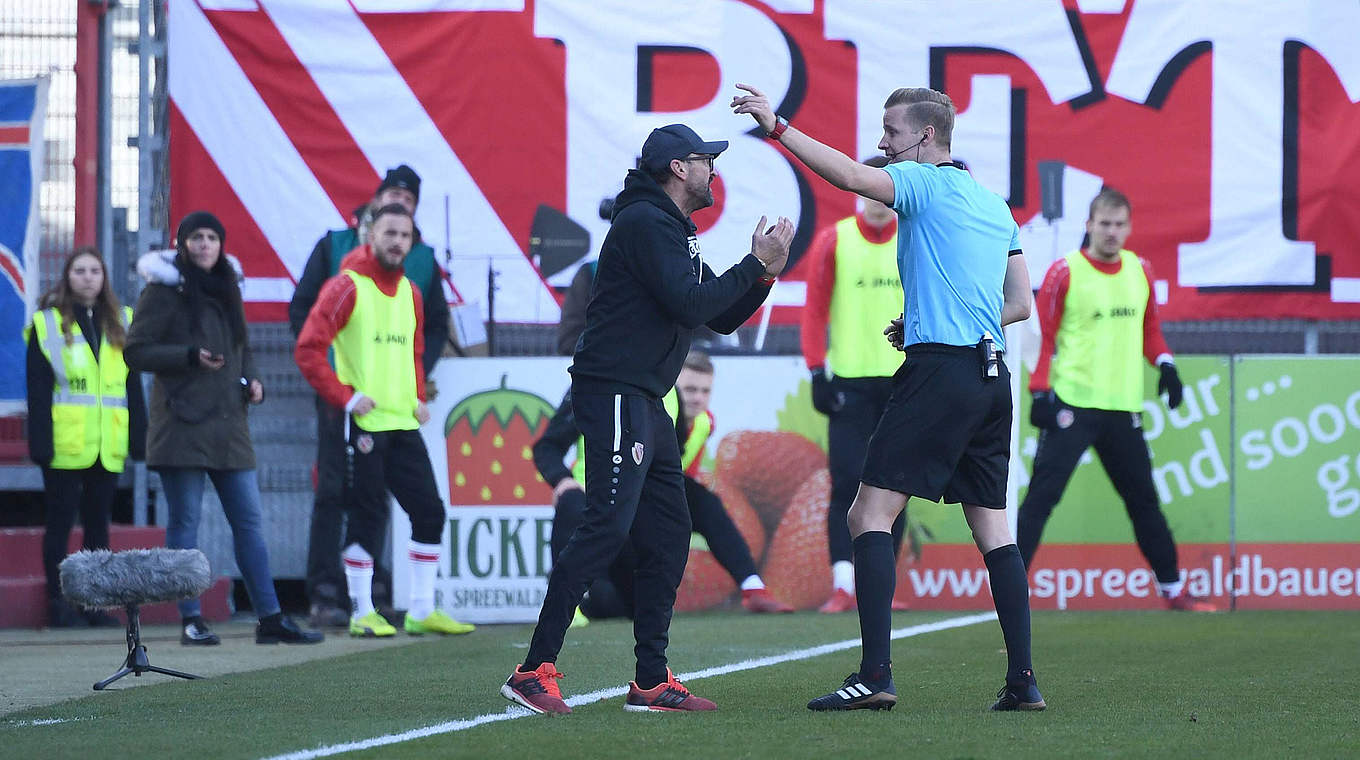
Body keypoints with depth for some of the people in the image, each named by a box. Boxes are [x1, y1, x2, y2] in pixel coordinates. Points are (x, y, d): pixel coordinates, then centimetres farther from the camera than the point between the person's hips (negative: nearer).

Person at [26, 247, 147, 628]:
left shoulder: (121, 323, 11)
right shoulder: (47, 324, 0)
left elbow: (133, 385, 12)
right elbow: (38, 390, -4)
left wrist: (138, 438, 5)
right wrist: (40, 440, -12)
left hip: (107, 446, 4)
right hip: (64, 446, -4)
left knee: (98, 523, 8)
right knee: (60, 522, 1)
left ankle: (95, 602, 12)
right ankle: (59, 602, 4)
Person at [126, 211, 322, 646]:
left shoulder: (226, 288, 17)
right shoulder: (164, 291, -2)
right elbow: (136, 352, -7)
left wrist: (252, 381, 9)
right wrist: (191, 357, -17)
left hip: (227, 424, 6)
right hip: (182, 423, -6)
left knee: (249, 521, 5)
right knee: (185, 521, -3)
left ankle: (270, 618, 7)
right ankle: (191, 621, 1)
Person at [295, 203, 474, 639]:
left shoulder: (409, 292, 15)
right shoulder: (348, 287, -7)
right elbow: (308, 350, -11)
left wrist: (418, 397, 11)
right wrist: (345, 397, -15)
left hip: (403, 423, 7)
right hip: (364, 422, -7)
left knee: (429, 511, 4)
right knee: (366, 516, -4)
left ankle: (421, 611, 11)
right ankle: (362, 613, 4)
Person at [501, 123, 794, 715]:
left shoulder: (674, 232, 23)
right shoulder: (644, 223, -10)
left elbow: (722, 317, 22)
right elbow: (689, 306, -19)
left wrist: (764, 273, 7)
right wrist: (756, 264, -10)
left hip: (646, 404, 11)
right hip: (614, 394, -11)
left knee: (668, 538, 8)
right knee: (607, 527, -18)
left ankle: (651, 682, 11)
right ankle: (534, 671, -21)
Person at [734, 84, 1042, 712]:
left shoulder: (925, 183, -3)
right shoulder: (993, 204, 19)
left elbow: (849, 176, -20)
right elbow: (1020, 303, 21)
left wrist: (777, 126, -16)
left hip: (939, 373, -8)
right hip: (991, 375, 8)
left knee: (870, 516, -7)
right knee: (992, 525, 11)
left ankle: (875, 676, -17)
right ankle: (1022, 679, 6)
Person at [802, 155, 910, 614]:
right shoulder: (833, 241, 0)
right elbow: (814, 312, 0)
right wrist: (818, 373, -6)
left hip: (904, 382, 2)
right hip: (850, 382, -2)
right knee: (848, 483, -8)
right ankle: (843, 587, -10)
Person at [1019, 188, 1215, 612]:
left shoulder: (1140, 270, 10)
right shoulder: (1065, 272, -5)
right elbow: (1044, 336, -4)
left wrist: (1165, 365, 4)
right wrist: (1041, 391, -10)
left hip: (1123, 408, 5)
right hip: (1072, 405, -5)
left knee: (1143, 499, 14)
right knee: (1042, 496, -11)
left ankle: (1173, 590, 24)